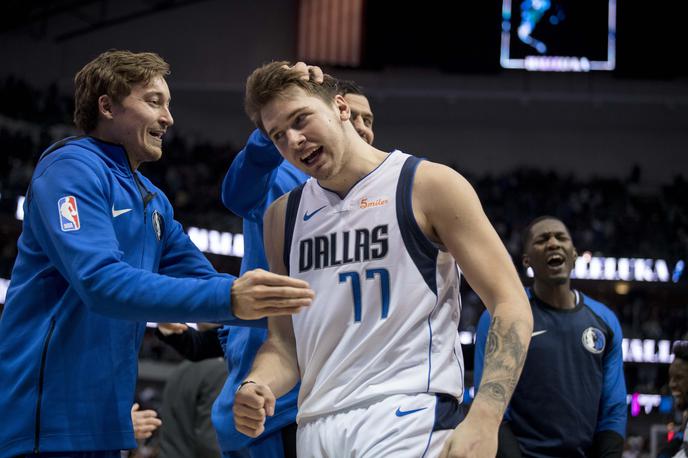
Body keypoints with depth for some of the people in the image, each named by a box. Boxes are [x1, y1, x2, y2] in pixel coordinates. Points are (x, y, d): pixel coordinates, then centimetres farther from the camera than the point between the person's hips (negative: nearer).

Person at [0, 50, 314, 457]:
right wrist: (228, 298, -32)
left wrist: (289, 305, -1)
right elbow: (101, 283, -24)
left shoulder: (154, 202, 17)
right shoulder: (71, 168, -10)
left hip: (105, 422, 9)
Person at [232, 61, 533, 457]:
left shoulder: (428, 185, -2)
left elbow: (511, 306, -6)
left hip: (407, 422, -5)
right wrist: (258, 387, -6)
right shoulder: (283, 217, 14)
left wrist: (482, 422, -18)